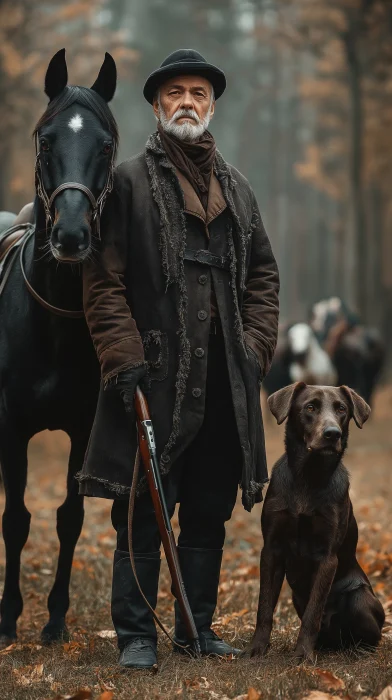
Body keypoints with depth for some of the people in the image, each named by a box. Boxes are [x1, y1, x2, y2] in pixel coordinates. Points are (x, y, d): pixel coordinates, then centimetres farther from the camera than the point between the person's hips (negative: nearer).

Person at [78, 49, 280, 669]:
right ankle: (136, 635, 5)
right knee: (142, 513, -2)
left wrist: (256, 348, 4)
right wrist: (124, 360, -13)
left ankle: (198, 626, 21)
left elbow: (262, 275, 18)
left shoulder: (236, 188, 16)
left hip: (225, 382, 5)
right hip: (156, 375, -5)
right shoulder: (129, 182, 1)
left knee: (210, 512, 11)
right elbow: (104, 280, -4)